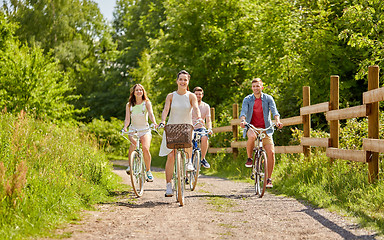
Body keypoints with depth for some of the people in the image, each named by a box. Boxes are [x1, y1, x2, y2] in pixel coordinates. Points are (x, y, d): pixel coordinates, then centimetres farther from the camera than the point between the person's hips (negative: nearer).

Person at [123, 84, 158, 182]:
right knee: (134, 144, -31)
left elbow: (151, 114, -13)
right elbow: (127, 119, 3)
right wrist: (125, 127, -19)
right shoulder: (129, 105, 9)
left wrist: (154, 123, -33)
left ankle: (148, 171, -4)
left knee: (145, 148, -24)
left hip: (145, 130, -1)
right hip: (133, 129, 1)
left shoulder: (146, 103, 3)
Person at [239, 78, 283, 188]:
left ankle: (269, 179, 1)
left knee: (271, 152, -13)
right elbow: (243, 111, -11)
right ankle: (249, 158, -12)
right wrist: (243, 121, -33)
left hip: (265, 128, 1)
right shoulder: (247, 99, 3)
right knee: (252, 136, -38)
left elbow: (274, 111, -10)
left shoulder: (268, 98, 2)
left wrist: (277, 121, -30)